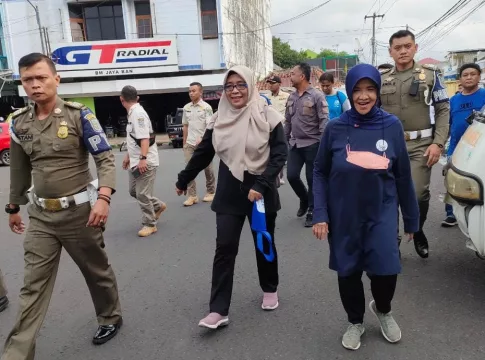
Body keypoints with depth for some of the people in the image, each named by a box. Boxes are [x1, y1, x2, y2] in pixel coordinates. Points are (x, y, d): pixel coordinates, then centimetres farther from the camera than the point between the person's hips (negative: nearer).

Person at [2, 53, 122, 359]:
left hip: (79, 211, -3)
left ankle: (111, 318, 38)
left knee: (97, 271, 14)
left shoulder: (79, 115, -10)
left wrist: (103, 197, -28)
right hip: (40, 216, 4)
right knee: (33, 286, 6)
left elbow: (106, 158, -14)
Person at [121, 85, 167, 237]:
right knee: (134, 191, 18)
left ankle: (149, 224, 9)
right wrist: (128, 156, 25)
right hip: (135, 161, 10)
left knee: (142, 194, -4)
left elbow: (144, 138, -24)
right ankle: (158, 206, 34)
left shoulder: (138, 113, -17)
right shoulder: (132, 113, 14)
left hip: (145, 162, -10)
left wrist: (143, 158, -30)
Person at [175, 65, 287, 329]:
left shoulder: (267, 116, -8)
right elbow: (202, 153, 10)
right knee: (224, 248, -2)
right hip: (229, 193, 2)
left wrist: (261, 185, -22)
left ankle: (270, 290, 38)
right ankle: (218, 311, 4)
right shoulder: (219, 119, 2)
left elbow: (280, 154, -12)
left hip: (260, 192, -2)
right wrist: (183, 181, 17)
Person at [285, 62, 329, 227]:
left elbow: (324, 121, -12)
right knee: (291, 176, 2)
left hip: (312, 144, -5)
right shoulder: (291, 97, 10)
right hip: (295, 144, 6)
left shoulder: (317, 96, -9)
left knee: (312, 179, 2)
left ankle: (311, 211, 16)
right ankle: (304, 199, 30)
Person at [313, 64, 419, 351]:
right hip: (343, 217, 0)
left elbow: (403, 176, 1)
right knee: (348, 273, 10)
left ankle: (383, 310, 33)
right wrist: (320, 215, -8)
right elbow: (320, 173, 0)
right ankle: (356, 322, 40)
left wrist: (411, 217, 7)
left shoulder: (392, 126, -5)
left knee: (386, 270, -5)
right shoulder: (335, 128, -7)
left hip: (381, 213, 0)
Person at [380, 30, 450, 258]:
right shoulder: (380, 79, 9)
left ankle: (418, 231, 17)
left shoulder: (430, 74, 4)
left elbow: (443, 110, 1)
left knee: (418, 194, -12)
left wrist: (438, 143, -9)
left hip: (420, 145, -2)